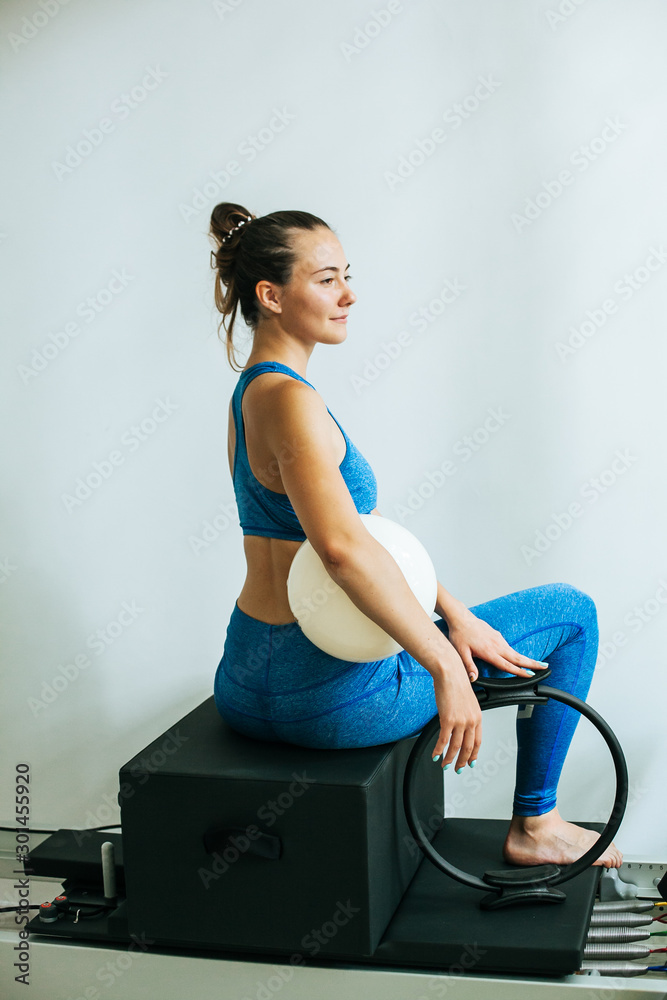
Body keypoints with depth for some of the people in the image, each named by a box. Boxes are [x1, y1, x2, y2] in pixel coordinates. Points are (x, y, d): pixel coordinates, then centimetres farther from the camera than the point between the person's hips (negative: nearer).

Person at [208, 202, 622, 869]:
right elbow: (342, 545, -35)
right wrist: (445, 666, -28)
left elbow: (365, 530, 11)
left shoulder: (252, 393, 10)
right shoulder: (288, 401, -19)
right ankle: (534, 825, 18)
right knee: (571, 612, 6)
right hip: (325, 696, -9)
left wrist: (450, 613, 6)